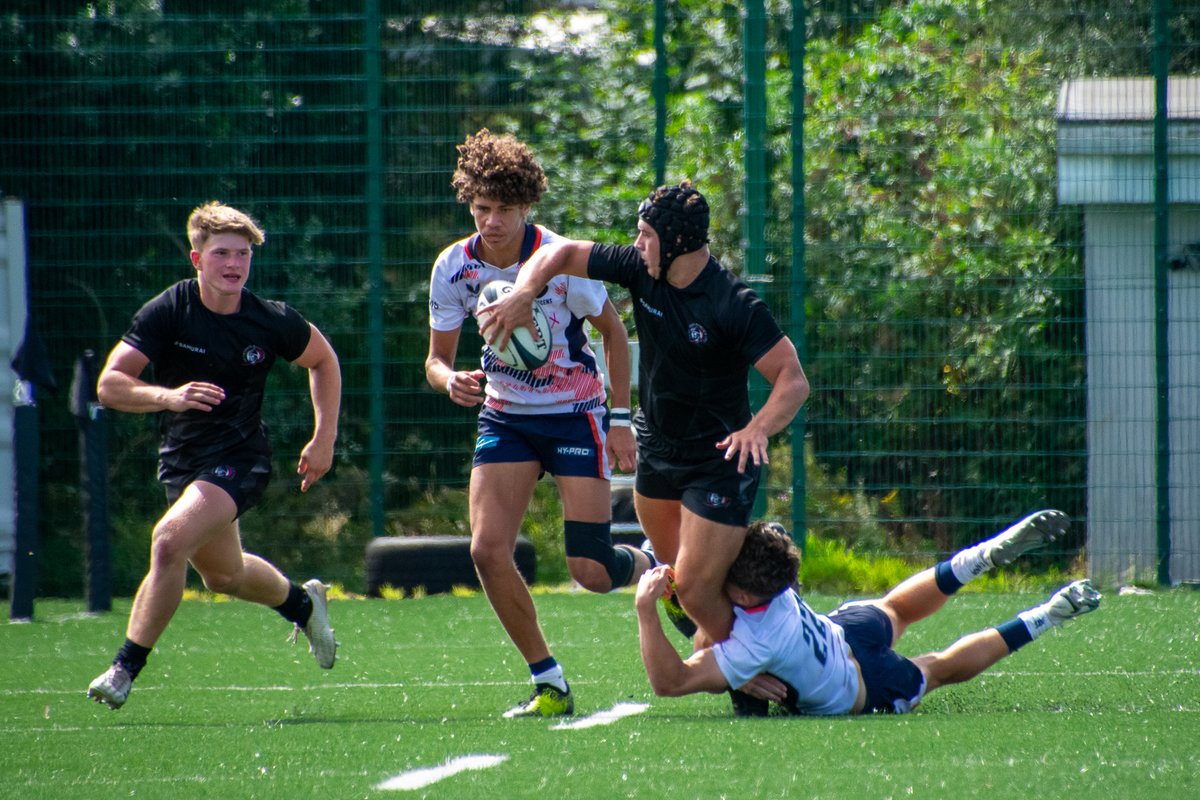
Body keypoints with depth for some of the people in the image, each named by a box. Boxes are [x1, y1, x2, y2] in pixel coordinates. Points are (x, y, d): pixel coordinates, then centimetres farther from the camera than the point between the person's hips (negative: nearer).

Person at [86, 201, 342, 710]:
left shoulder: (273, 322, -10)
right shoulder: (168, 312, -13)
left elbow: (323, 360, 11)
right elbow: (110, 385, -18)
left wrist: (324, 439, 5)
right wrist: (169, 396, -37)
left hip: (240, 458, -3)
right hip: (181, 459, 3)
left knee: (170, 541, -27)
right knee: (224, 576, 22)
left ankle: (126, 667, -18)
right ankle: (302, 602, 55)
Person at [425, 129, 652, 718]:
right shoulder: (454, 267, -9)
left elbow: (613, 331, -4)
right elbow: (436, 358, 1)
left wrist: (619, 419, -8)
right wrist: (450, 380, -24)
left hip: (574, 413, -4)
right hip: (504, 415, 4)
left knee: (591, 570, -11)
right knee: (487, 550, -14)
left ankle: (654, 570, 27)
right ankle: (549, 685, 0)